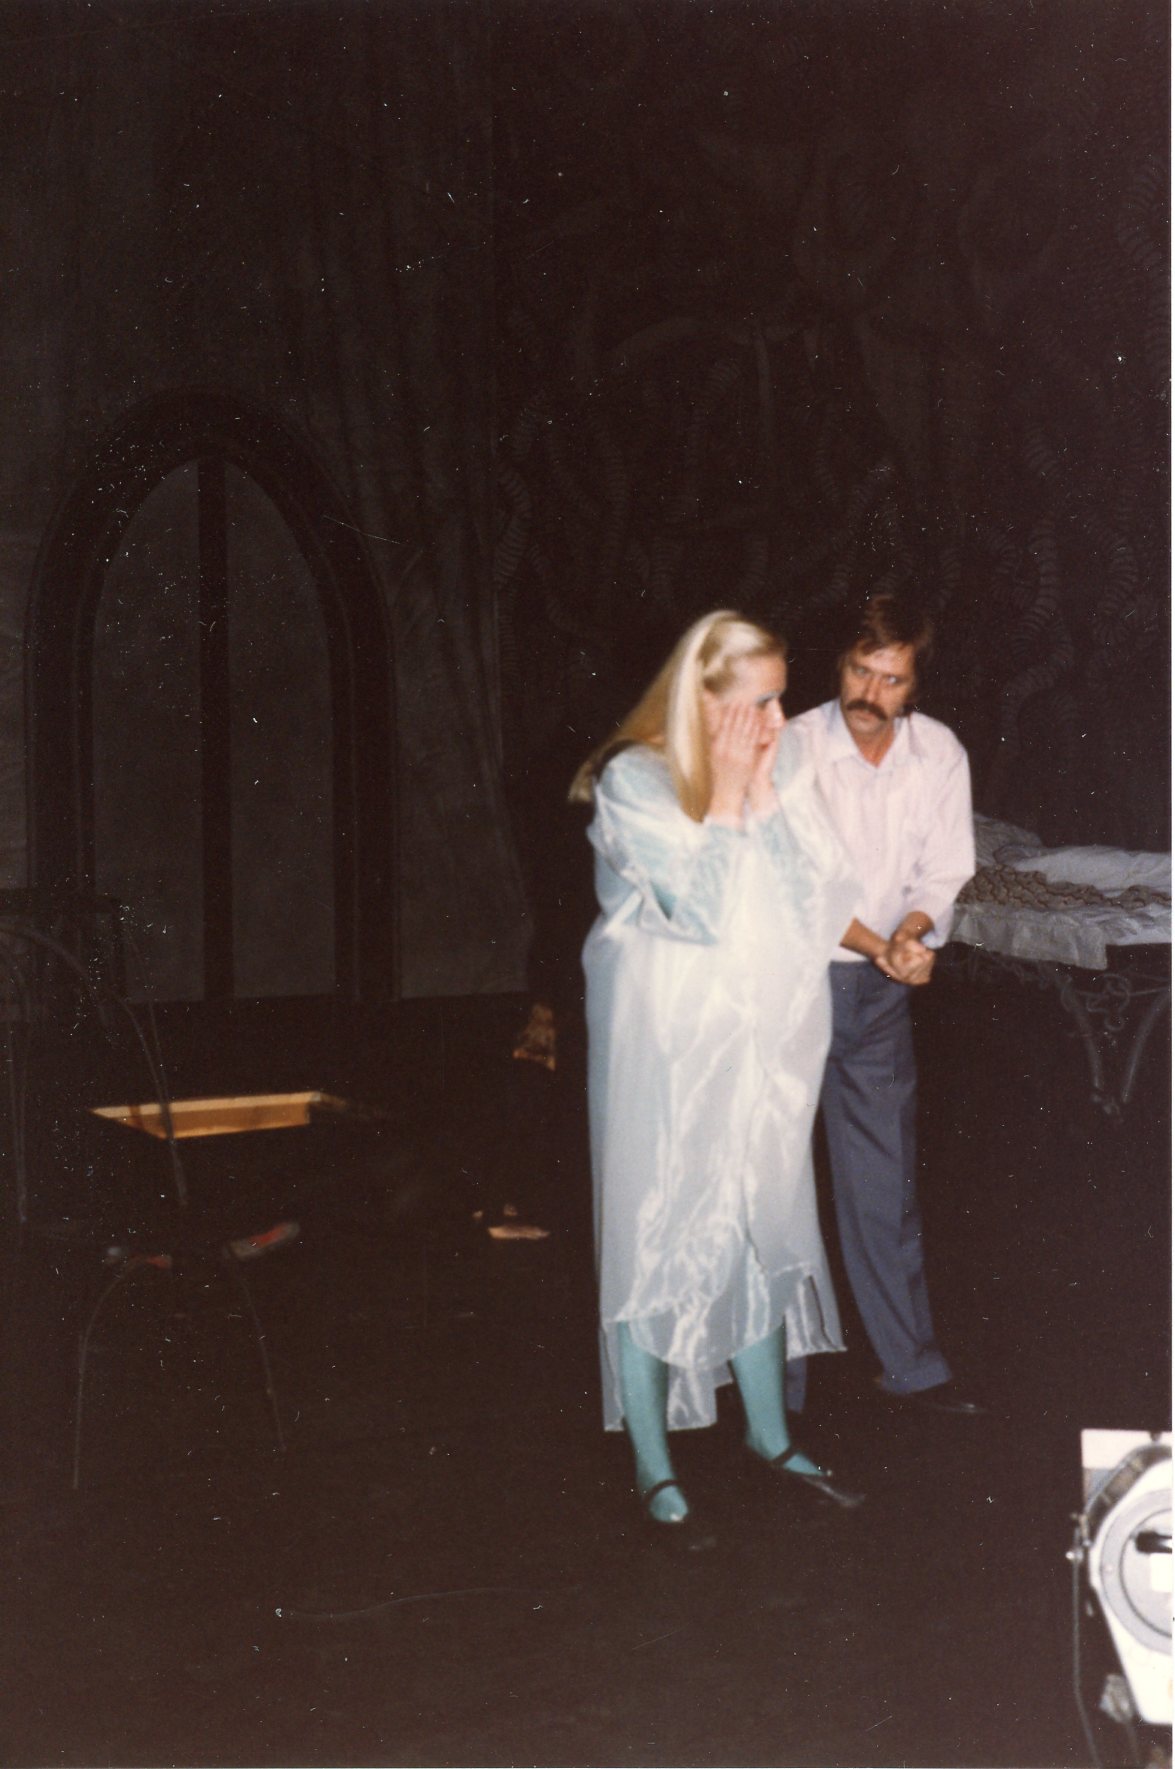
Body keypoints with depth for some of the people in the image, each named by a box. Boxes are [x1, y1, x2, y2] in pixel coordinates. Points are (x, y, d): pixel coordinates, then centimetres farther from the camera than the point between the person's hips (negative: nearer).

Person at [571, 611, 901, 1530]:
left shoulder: (783, 764, 0)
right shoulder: (634, 782, -15)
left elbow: (809, 896, -4)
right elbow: (704, 912, -23)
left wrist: (765, 796, -11)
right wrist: (725, 795, -19)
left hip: (759, 1033, 5)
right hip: (663, 1038, -5)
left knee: (759, 1222, 13)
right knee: (655, 1232, 2)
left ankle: (770, 1434, 27)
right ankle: (653, 1462, 13)